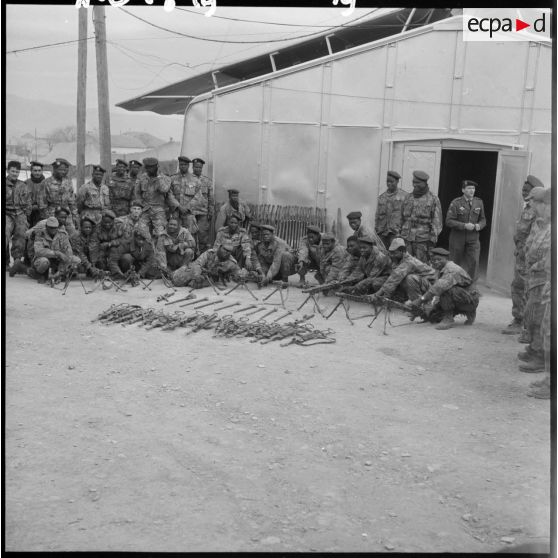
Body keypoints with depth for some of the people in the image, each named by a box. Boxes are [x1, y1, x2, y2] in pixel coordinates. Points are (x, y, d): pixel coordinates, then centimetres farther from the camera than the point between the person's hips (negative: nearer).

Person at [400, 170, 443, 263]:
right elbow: (402, 218, 17)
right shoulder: (408, 198, 13)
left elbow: (437, 222, -3)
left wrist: (432, 240, -9)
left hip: (423, 239, -4)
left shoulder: (433, 199, 0)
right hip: (406, 238, 4)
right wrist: (399, 236, 12)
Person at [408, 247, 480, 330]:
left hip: (470, 300, -10)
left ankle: (448, 319, -19)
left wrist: (421, 299, -38)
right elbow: (434, 287, 7)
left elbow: (439, 287, -36)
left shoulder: (452, 270, -23)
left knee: (445, 289, -30)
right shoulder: (442, 270, 8)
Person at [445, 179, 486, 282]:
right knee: (455, 263, 7)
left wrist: (479, 225, -11)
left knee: (474, 261, -11)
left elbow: (483, 219, 13)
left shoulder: (479, 202, 5)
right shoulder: (456, 203, -7)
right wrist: (464, 225, -22)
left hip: (473, 239, 2)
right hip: (457, 238, -2)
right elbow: (449, 221, -12)